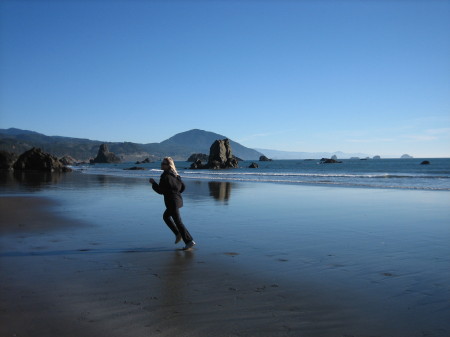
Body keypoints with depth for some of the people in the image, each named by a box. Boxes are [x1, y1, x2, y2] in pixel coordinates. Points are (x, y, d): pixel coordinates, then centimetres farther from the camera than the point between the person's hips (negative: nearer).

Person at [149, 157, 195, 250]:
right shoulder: (175, 174, 9)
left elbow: (160, 190, -16)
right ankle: (178, 234, 22)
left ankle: (189, 241, -3)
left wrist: (153, 182, -4)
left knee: (178, 221, -4)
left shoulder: (165, 176, -17)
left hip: (171, 201, -9)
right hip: (177, 199, 9)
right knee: (166, 216, 26)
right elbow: (182, 186, 12)